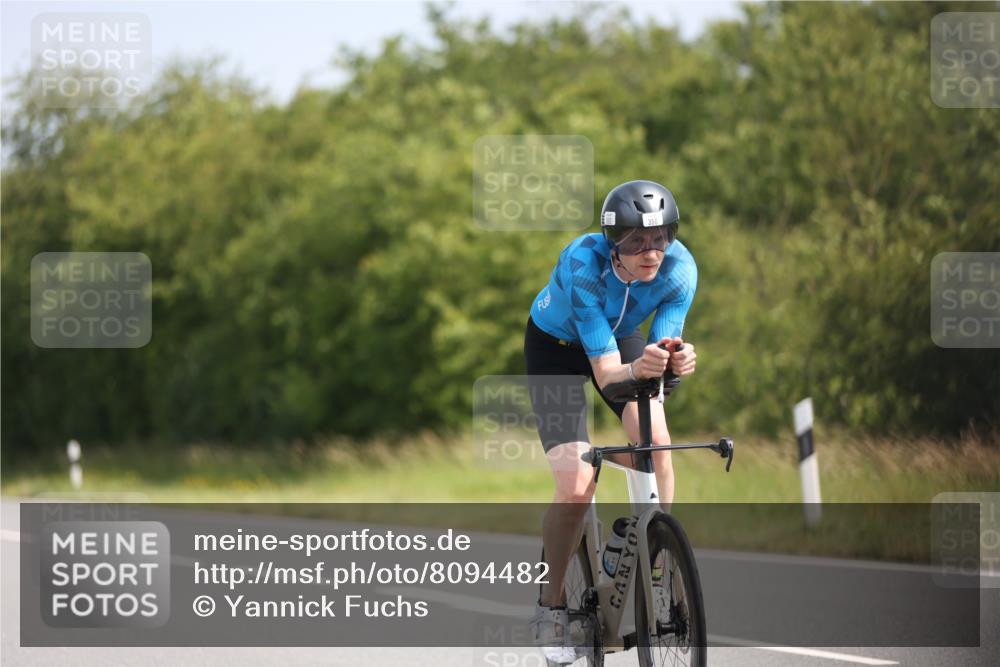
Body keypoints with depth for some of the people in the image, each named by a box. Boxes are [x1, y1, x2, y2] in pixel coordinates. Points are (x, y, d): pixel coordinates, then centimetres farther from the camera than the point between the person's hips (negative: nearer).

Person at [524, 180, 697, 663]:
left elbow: (662, 348, -27)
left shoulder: (680, 268, -28)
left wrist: (677, 361, -50)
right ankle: (551, 608, 3)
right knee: (576, 488, -16)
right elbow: (606, 372, -39)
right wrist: (636, 368, -61)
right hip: (556, 345, -3)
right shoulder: (585, 264, -38)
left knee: (655, 444, -25)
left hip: (622, 336, 3)